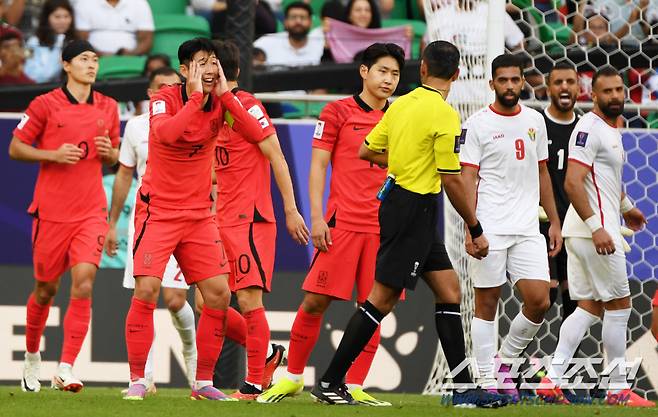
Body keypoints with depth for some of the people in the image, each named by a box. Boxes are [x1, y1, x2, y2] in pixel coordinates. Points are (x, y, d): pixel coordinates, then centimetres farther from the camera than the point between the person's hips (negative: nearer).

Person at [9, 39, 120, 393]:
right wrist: (53, 155, -14)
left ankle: (65, 369, -16)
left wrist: (109, 152, -3)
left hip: (91, 212, 2)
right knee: (46, 289, 8)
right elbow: (15, 149, 0)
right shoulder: (45, 105, -2)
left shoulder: (108, 108, 9)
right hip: (50, 213, -2)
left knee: (83, 284, -15)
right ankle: (32, 354, 34)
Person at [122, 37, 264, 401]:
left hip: (199, 214, 5)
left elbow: (254, 133, -16)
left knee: (218, 295, -2)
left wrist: (224, 94, -21)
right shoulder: (165, 99, -12)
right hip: (158, 210, -4)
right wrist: (196, 97, -32)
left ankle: (204, 382, 8)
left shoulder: (219, 102, -1)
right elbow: (165, 133, -35)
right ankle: (137, 379, -6)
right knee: (147, 290, -16)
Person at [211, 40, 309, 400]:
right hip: (221, 221, 8)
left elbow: (277, 160, -10)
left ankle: (254, 383, -6)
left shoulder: (247, 106, -9)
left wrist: (291, 210, -13)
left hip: (249, 219, -8)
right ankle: (266, 352, 23)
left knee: (248, 299, -10)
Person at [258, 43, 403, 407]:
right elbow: (318, 166, 1)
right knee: (315, 301, -4)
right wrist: (317, 217, -8)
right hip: (342, 223, -3)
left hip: (386, 226, 4)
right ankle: (292, 377, 11)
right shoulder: (338, 112, 2)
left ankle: (355, 387, 5)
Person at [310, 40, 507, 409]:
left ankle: (464, 388, 8)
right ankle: (330, 383, -2)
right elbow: (452, 181, -15)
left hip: (397, 198, 9)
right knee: (383, 298, -5)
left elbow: (367, 151, 12)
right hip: (416, 209, -9)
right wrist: (476, 230, -7)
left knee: (449, 290, 9)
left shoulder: (401, 105, 6)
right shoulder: (445, 115, -15)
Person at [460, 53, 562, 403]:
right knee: (486, 303, 0)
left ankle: (505, 361, 17)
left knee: (539, 301, -3)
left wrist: (554, 221, 16)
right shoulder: (477, 125, -3)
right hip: (490, 229, -5)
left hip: (528, 229, 5)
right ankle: (487, 381, 5)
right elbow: (468, 178, -7)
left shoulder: (535, 121, 13)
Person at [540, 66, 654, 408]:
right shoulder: (590, 128, -14)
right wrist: (596, 227, -28)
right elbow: (572, 183, -23)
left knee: (590, 306, 8)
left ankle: (553, 379, 3)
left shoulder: (611, 128, 17)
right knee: (619, 305, -3)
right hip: (594, 229, -10)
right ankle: (618, 389, 3)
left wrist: (625, 207, 47)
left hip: (586, 232, 10)